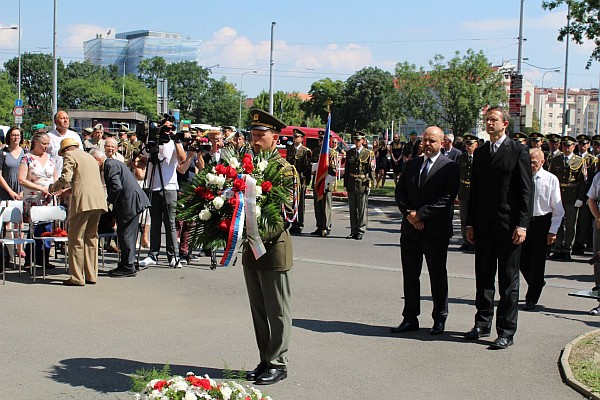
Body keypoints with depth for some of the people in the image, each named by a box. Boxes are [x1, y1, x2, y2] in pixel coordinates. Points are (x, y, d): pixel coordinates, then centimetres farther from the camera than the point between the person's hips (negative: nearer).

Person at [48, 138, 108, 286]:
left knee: (76, 238, -1)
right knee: (91, 238, 13)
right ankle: (91, 276, 14)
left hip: (83, 201, -8)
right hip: (98, 201, 8)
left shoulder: (70, 156, 2)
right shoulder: (90, 157, 27)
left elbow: (66, 178, -10)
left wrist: (53, 187, 8)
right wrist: (68, 190, 39)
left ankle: (77, 278, -2)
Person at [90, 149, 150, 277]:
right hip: (132, 201, 10)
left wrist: (109, 201, -8)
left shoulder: (110, 165, -10)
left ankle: (128, 267, -1)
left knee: (126, 234, -6)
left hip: (130, 202, -10)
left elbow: (117, 186, -21)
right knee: (124, 234, 14)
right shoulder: (113, 163, 21)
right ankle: (125, 265, 21)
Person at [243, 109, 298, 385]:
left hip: (274, 249, -7)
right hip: (250, 249, 7)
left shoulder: (285, 169, -10)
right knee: (259, 311, 15)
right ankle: (265, 361, 26)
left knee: (277, 313, 4)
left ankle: (277, 364, 14)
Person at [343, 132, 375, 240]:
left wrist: (369, 184, -9)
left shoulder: (369, 153, -1)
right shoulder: (349, 153, 11)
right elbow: (346, 169, 14)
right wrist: (346, 183, 10)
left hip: (363, 184, -4)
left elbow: (372, 170, -2)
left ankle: (360, 231, 5)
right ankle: (353, 231, 15)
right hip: (351, 184, 4)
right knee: (352, 209, 8)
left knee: (362, 209, -1)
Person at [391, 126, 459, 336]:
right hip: (410, 229, 5)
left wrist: (420, 214, -15)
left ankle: (439, 319, 18)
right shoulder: (411, 165, 12)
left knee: (437, 276, 6)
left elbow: (446, 199, -14)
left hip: (436, 231, -5)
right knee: (410, 275, 9)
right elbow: (400, 192, 10)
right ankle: (410, 318, 18)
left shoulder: (449, 167, -5)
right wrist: (409, 214, -6)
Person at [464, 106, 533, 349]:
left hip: (509, 226, -5)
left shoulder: (518, 152, -4)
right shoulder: (479, 153, 13)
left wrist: (522, 224, -14)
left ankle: (506, 332, 8)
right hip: (483, 227, 5)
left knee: (508, 281, 2)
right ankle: (483, 324, 23)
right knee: (483, 277, 12)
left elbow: (526, 191, -7)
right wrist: (470, 224, 10)